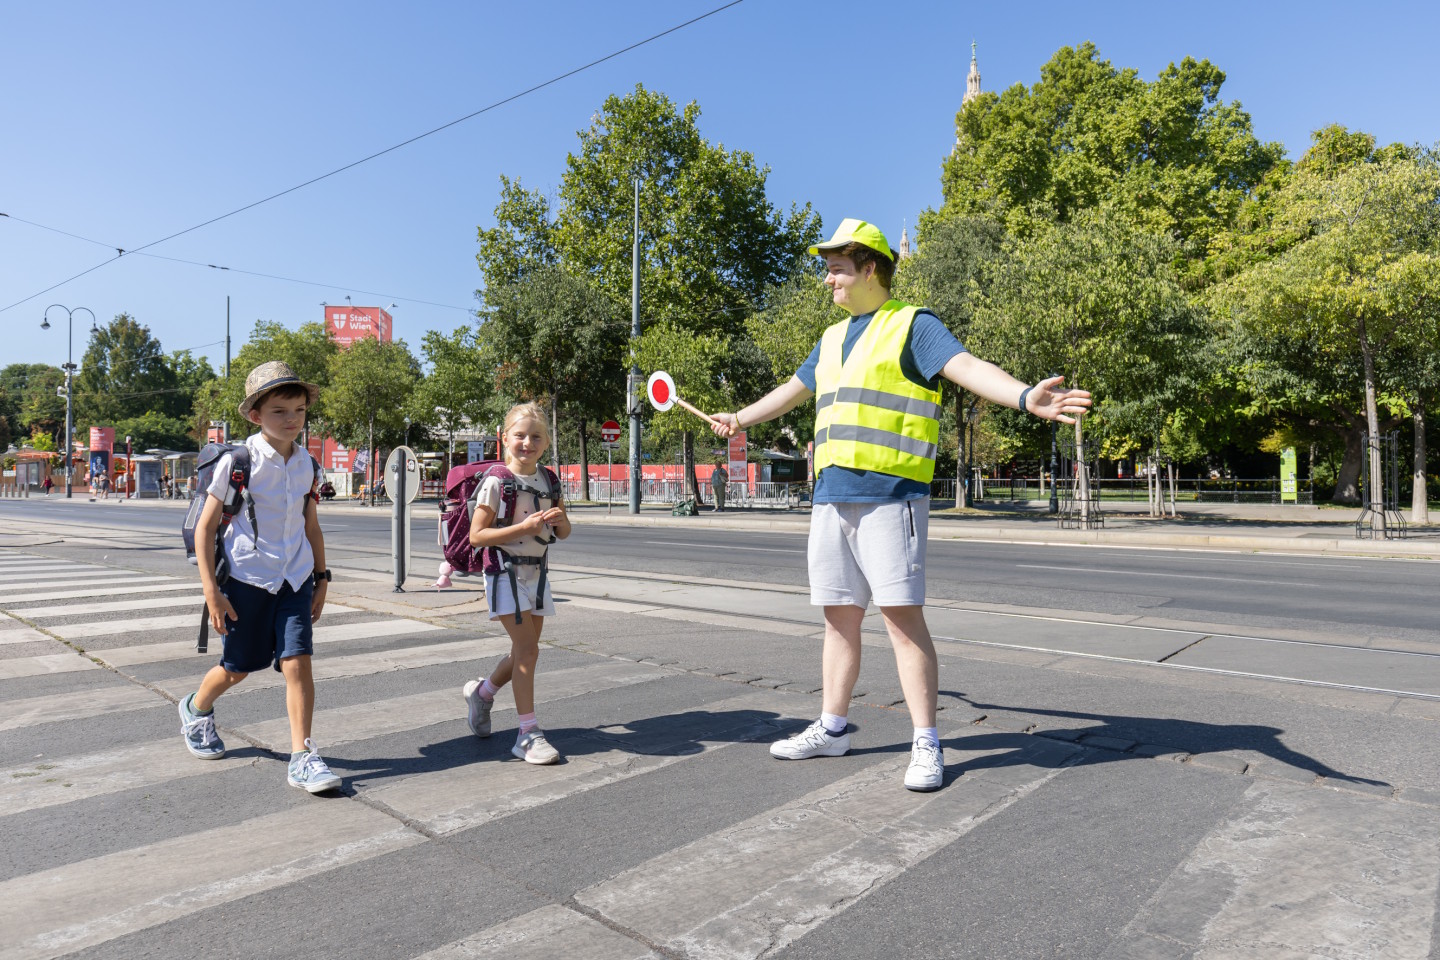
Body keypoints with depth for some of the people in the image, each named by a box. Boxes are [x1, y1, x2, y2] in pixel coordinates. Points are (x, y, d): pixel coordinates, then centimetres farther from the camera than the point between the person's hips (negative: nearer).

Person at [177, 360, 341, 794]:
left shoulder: (306, 464, 4)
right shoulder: (238, 461, -11)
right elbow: (205, 527, -7)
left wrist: (321, 578, 12)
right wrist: (212, 590, -11)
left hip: (295, 579, 3)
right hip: (247, 578, -3)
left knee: (298, 662, -7)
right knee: (238, 668, 12)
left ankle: (302, 757, -1)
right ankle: (197, 710, 45)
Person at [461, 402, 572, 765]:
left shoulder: (549, 481, 6)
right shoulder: (496, 482, -12)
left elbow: (564, 534, 13)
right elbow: (476, 536, -17)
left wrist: (560, 520, -11)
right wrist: (525, 527, -25)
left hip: (536, 572, 6)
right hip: (505, 571, -6)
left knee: (525, 650, 12)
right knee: (527, 648, -12)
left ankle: (482, 692, 39)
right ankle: (528, 732, -3)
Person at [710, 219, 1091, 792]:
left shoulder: (912, 324, 0)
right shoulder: (833, 339, 21)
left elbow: (966, 367, -16)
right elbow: (794, 389, 35)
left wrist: (1025, 397, -34)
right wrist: (740, 418, 46)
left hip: (890, 494, -7)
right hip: (830, 496, 7)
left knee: (902, 616, -7)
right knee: (839, 617, 12)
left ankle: (926, 745, 4)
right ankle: (832, 729, 24)